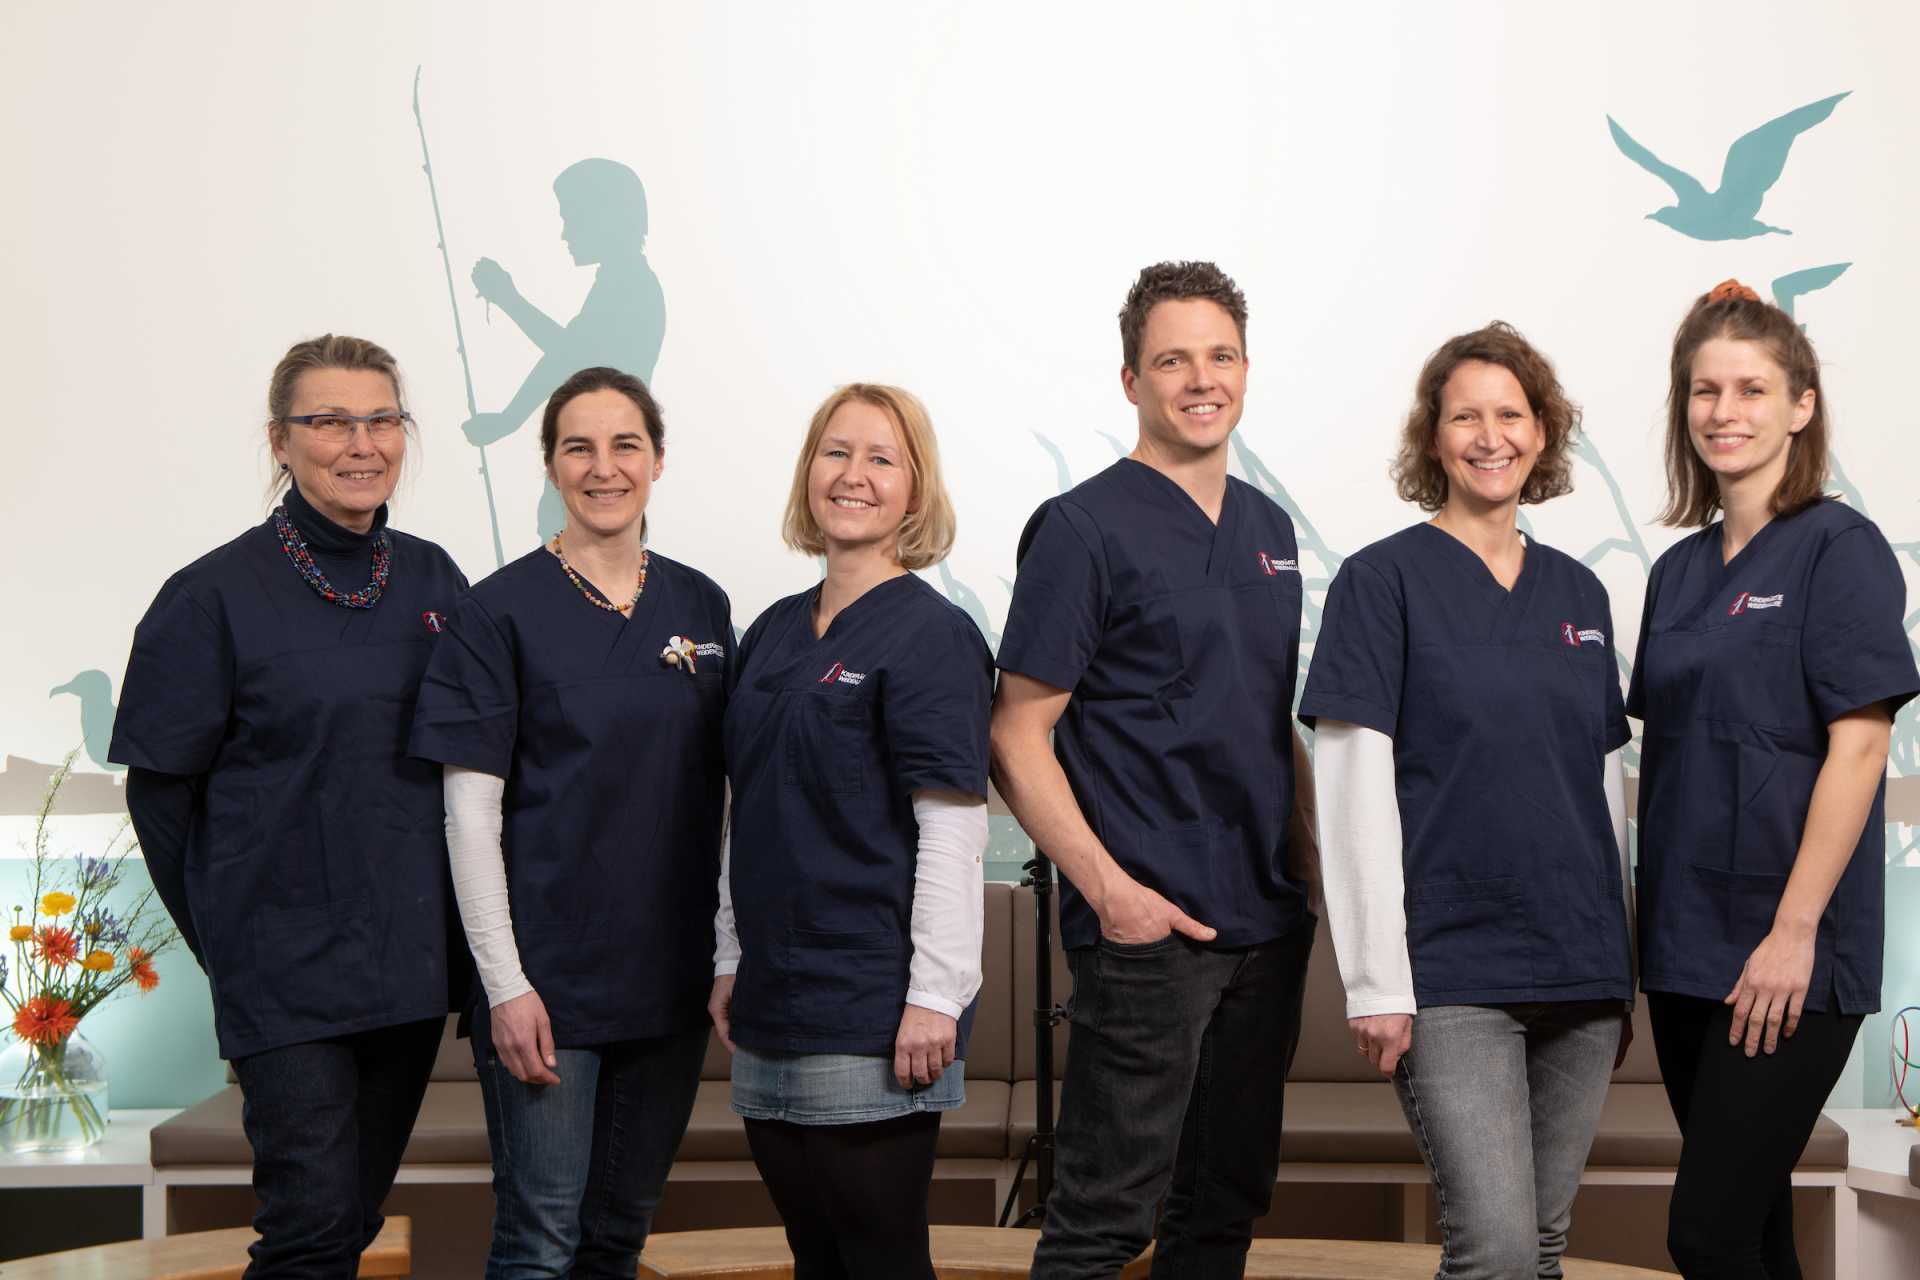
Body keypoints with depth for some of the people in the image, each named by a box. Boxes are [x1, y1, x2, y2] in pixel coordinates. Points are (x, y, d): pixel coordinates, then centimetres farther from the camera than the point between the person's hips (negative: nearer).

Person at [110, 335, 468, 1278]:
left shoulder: (434, 581, 6)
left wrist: (440, 931, 10)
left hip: (412, 956, 5)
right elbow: (159, 789, -3)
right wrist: (225, 942, 1)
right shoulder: (216, 596, -8)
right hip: (288, 969, -5)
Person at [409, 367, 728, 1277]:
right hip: (549, 976, -4)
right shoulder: (503, 611, -6)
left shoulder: (699, 606, 7)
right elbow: (471, 810, -8)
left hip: (669, 978, 5)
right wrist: (505, 984, -14)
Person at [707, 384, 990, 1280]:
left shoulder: (931, 634, -9)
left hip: (870, 1016, -7)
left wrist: (935, 996, -18)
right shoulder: (774, 634, 12)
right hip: (771, 1005, 7)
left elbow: (952, 828, -14)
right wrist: (731, 960, 14)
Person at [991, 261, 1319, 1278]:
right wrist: (1108, 888, -18)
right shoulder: (1084, 527, -8)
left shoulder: (1269, 528, 14)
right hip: (1148, 928, -7)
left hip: (1266, 924, 7)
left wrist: (1312, 874, 13)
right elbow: (1018, 736, -11)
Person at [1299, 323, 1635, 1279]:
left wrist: (1624, 967, 14)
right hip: (1451, 974, -5)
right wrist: (1376, 981, -14)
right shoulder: (1383, 580, -4)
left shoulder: (1579, 592, 13)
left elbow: (1606, 781, 16)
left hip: (1580, 973, 6)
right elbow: (1355, 790, -9)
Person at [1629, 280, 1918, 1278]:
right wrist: (1650, 919, 10)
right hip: (1686, 946, 7)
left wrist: (1795, 932, -18)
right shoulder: (1681, 568, 13)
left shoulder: (1839, 549, -7)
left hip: (1788, 955, -7)